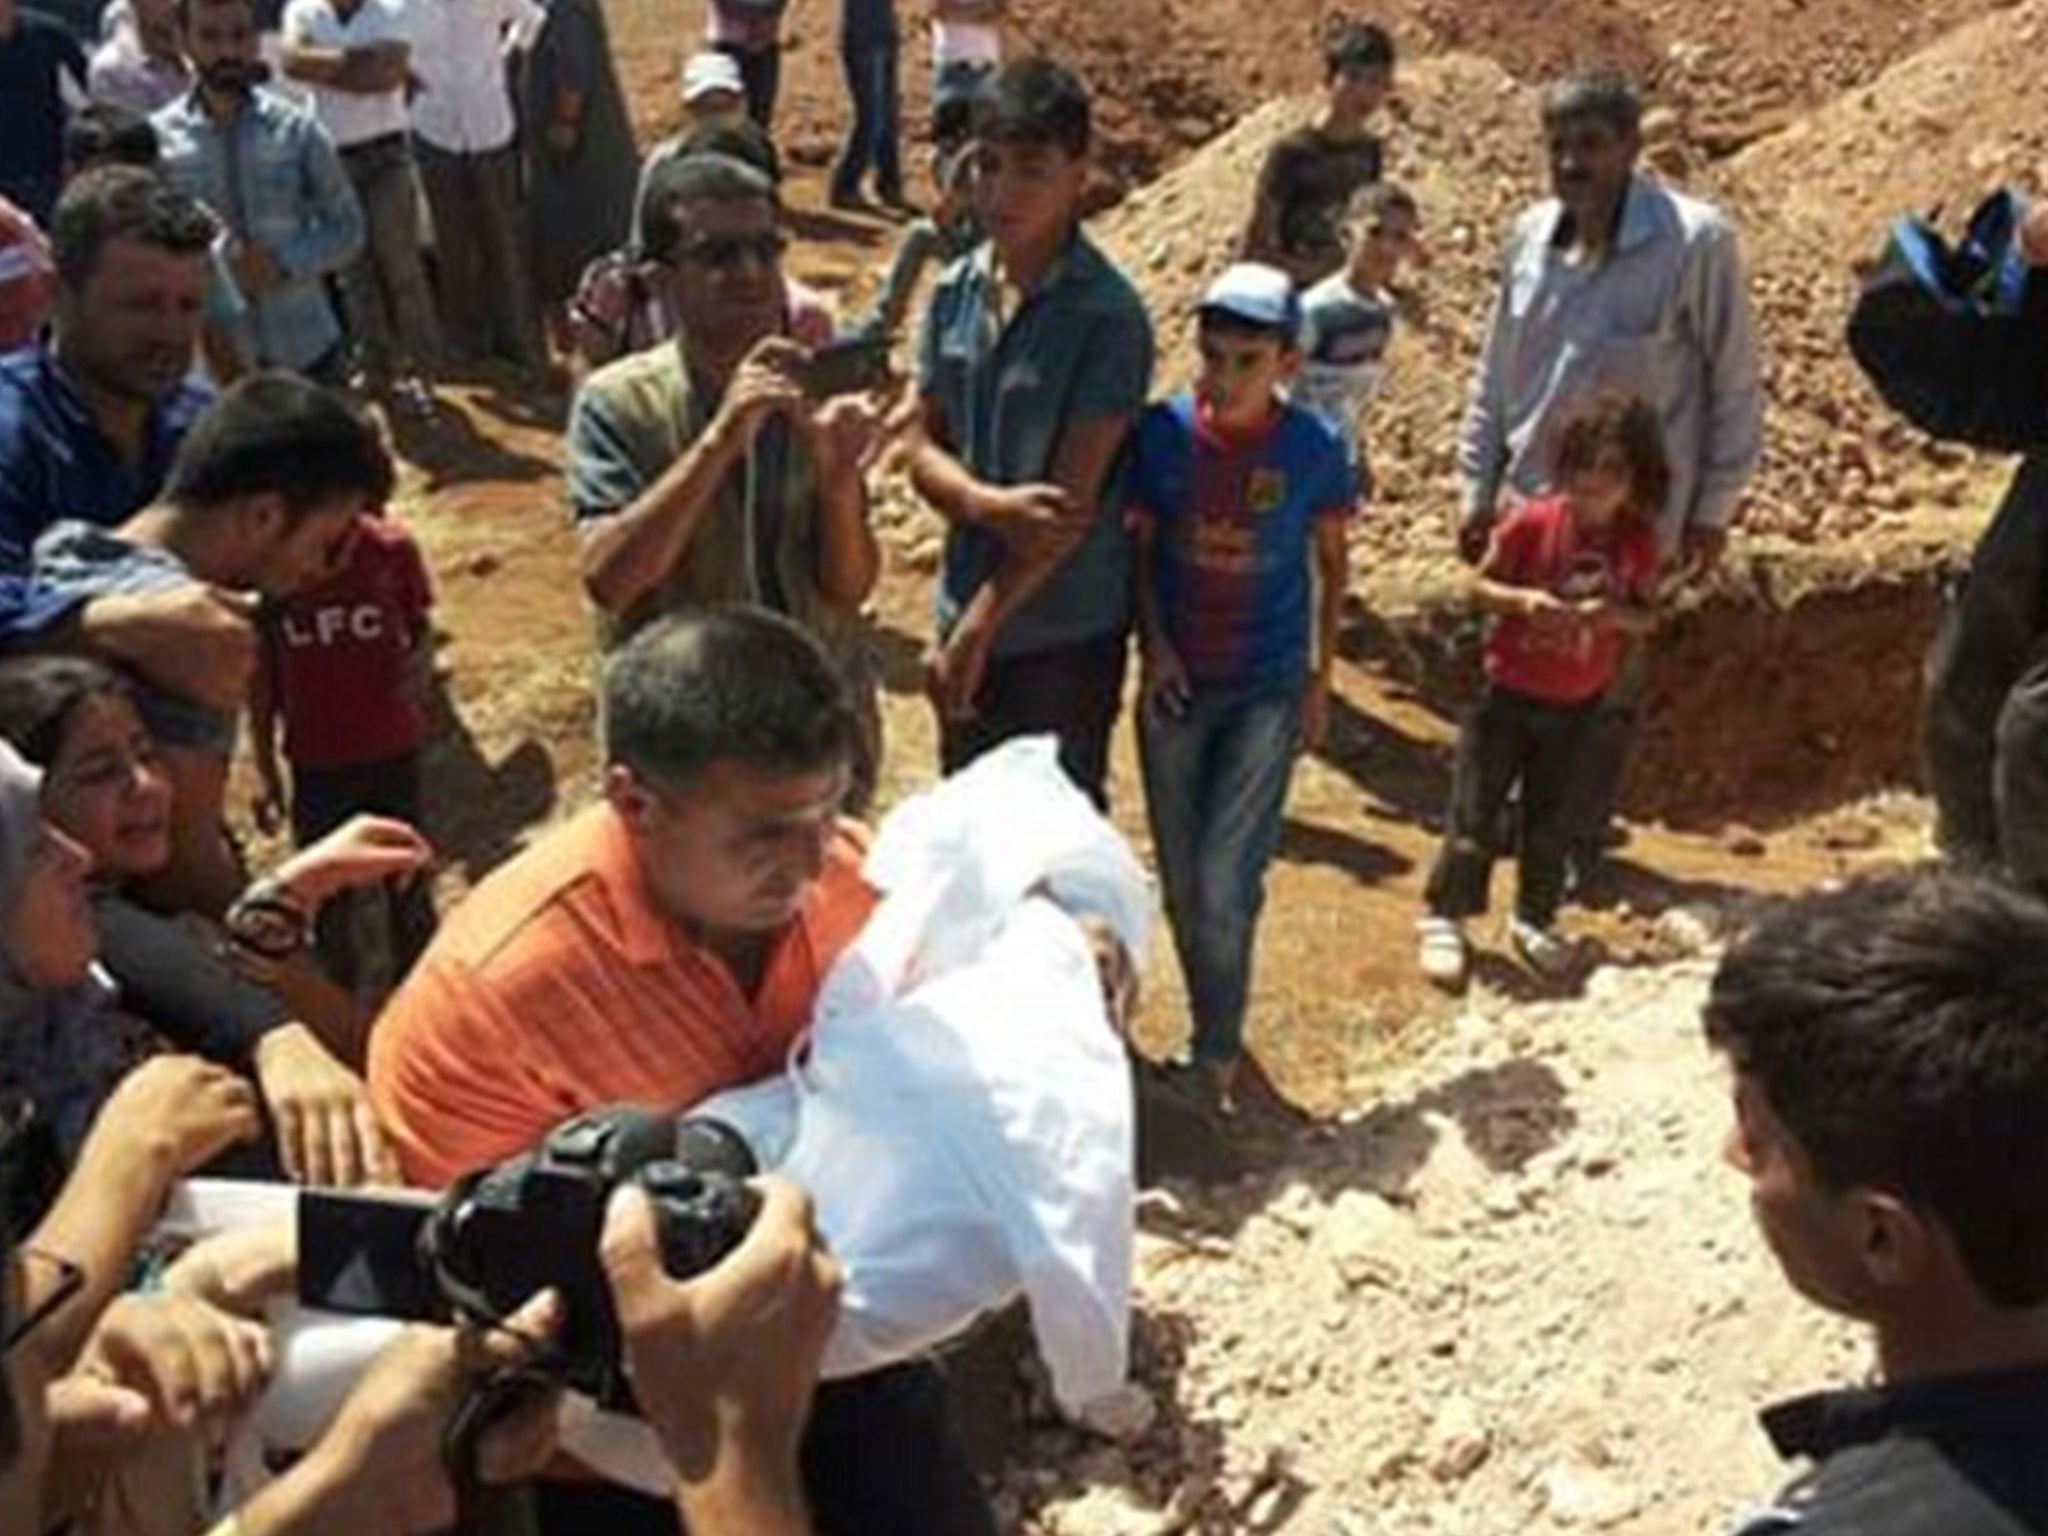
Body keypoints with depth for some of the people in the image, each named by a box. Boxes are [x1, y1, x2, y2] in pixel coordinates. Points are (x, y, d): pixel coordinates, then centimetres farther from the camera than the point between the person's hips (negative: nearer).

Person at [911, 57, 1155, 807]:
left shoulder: (1109, 316, -17)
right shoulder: (955, 291, 1)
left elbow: (1074, 498, -19)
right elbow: (924, 449, 2)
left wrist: (977, 630, -18)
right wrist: (993, 505, -20)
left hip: (1065, 633, -5)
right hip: (967, 612, 6)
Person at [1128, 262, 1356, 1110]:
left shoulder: (1315, 449, -11)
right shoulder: (1162, 433, -9)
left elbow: (1331, 563, 3)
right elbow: (1137, 547, 2)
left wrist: (1321, 680, 4)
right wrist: (1153, 647, -10)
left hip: (1267, 691, -2)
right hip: (1175, 685, 2)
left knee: (1225, 881, -7)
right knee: (1181, 880, 11)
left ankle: (1215, 1055, 13)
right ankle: (1215, 1032, 31)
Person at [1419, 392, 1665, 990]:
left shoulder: (1638, 542, -8)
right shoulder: (1533, 522, -16)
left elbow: (1646, 616, -1)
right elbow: (1481, 584, -7)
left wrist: (1615, 615, -23)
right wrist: (1523, 600, -27)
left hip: (1577, 704, 3)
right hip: (1509, 691, -2)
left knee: (1549, 820, 15)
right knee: (1475, 812, 4)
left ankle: (1534, 920, 33)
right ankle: (1445, 918, 18)